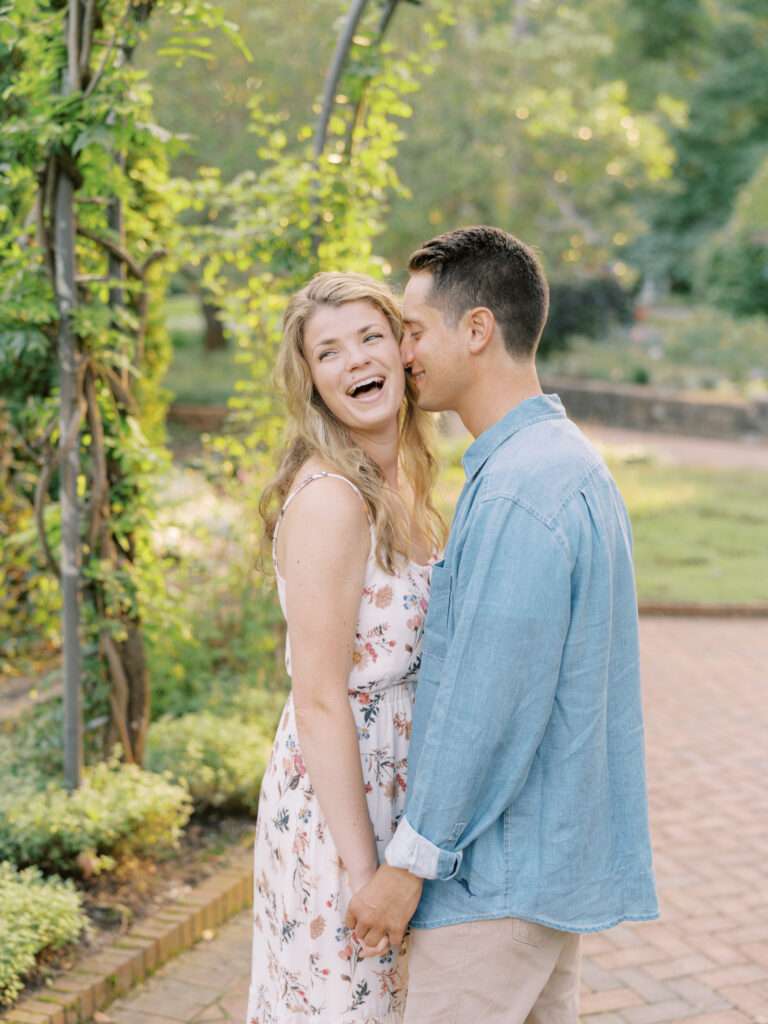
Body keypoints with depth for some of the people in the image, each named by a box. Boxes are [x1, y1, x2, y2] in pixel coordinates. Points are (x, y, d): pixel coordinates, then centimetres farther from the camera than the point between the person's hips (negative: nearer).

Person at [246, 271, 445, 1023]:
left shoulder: (401, 483, 6)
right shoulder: (328, 500, -21)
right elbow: (320, 703, -21)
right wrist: (363, 870, -20)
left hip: (395, 791, 8)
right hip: (340, 811, -8)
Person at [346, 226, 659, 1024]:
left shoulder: (519, 492, -22)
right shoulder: (568, 459, 11)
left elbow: (488, 704, -24)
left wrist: (408, 864, -15)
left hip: (502, 869, -10)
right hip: (557, 858, 10)